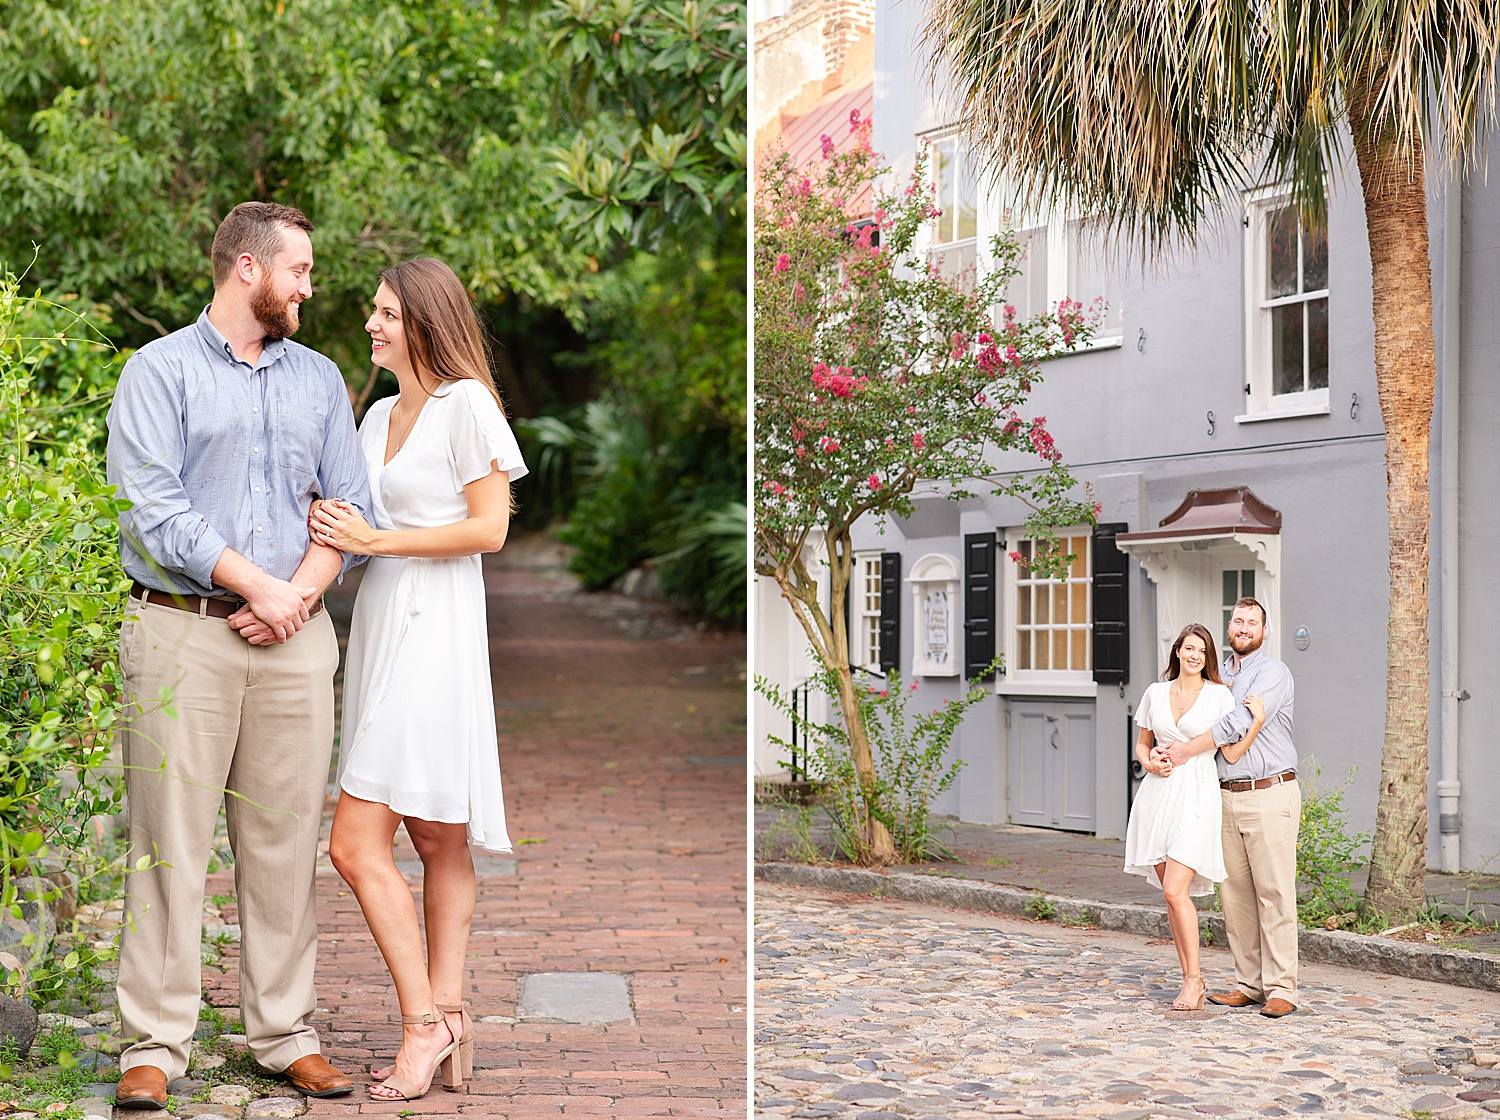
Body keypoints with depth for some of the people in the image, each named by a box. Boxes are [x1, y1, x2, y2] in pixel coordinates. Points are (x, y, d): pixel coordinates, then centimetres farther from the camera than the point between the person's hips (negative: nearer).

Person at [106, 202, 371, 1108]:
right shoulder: (160, 371, 2)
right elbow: (153, 506, -8)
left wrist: (299, 596, -5)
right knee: (171, 840, -3)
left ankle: (286, 1032, 13)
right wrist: (254, 584, -11)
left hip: (296, 636, 4)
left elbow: (350, 505, 11)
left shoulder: (319, 379, 17)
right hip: (183, 630, -4)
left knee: (286, 841, 5)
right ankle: (154, 1047, 2)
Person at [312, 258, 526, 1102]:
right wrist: (332, 525, 2)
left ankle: (424, 1023, -5)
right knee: (437, 840, 9)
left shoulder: (465, 404, -6)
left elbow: (489, 528, -11)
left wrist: (375, 540, -12)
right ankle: (450, 1020, 13)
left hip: (432, 627, -8)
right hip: (381, 621, 8)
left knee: (356, 844, -13)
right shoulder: (379, 415, 18)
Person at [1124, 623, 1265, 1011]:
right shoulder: (1155, 693, 11)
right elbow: (1142, 743, 20)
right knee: (1171, 894, 5)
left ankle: (1194, 978, -4)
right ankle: (1191, 981, 14)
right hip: (1158, 795, 4)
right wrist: (1149, 762, -1)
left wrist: (1257, 720, -14)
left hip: (1196, 796, -4)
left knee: (1176, 891, -15)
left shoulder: (1218, 696, 1)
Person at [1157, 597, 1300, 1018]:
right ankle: (1249, 983, 12)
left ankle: (1281, 988, -5)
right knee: (1235, 893, 5)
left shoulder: (1273, 673, -3)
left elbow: (1241, 722, -16)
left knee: (1274, 892, -7)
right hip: (1226, 794, 6)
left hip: (1270, 794, -6)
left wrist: (1189, 749, -13)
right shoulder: (1217, 675, 18)